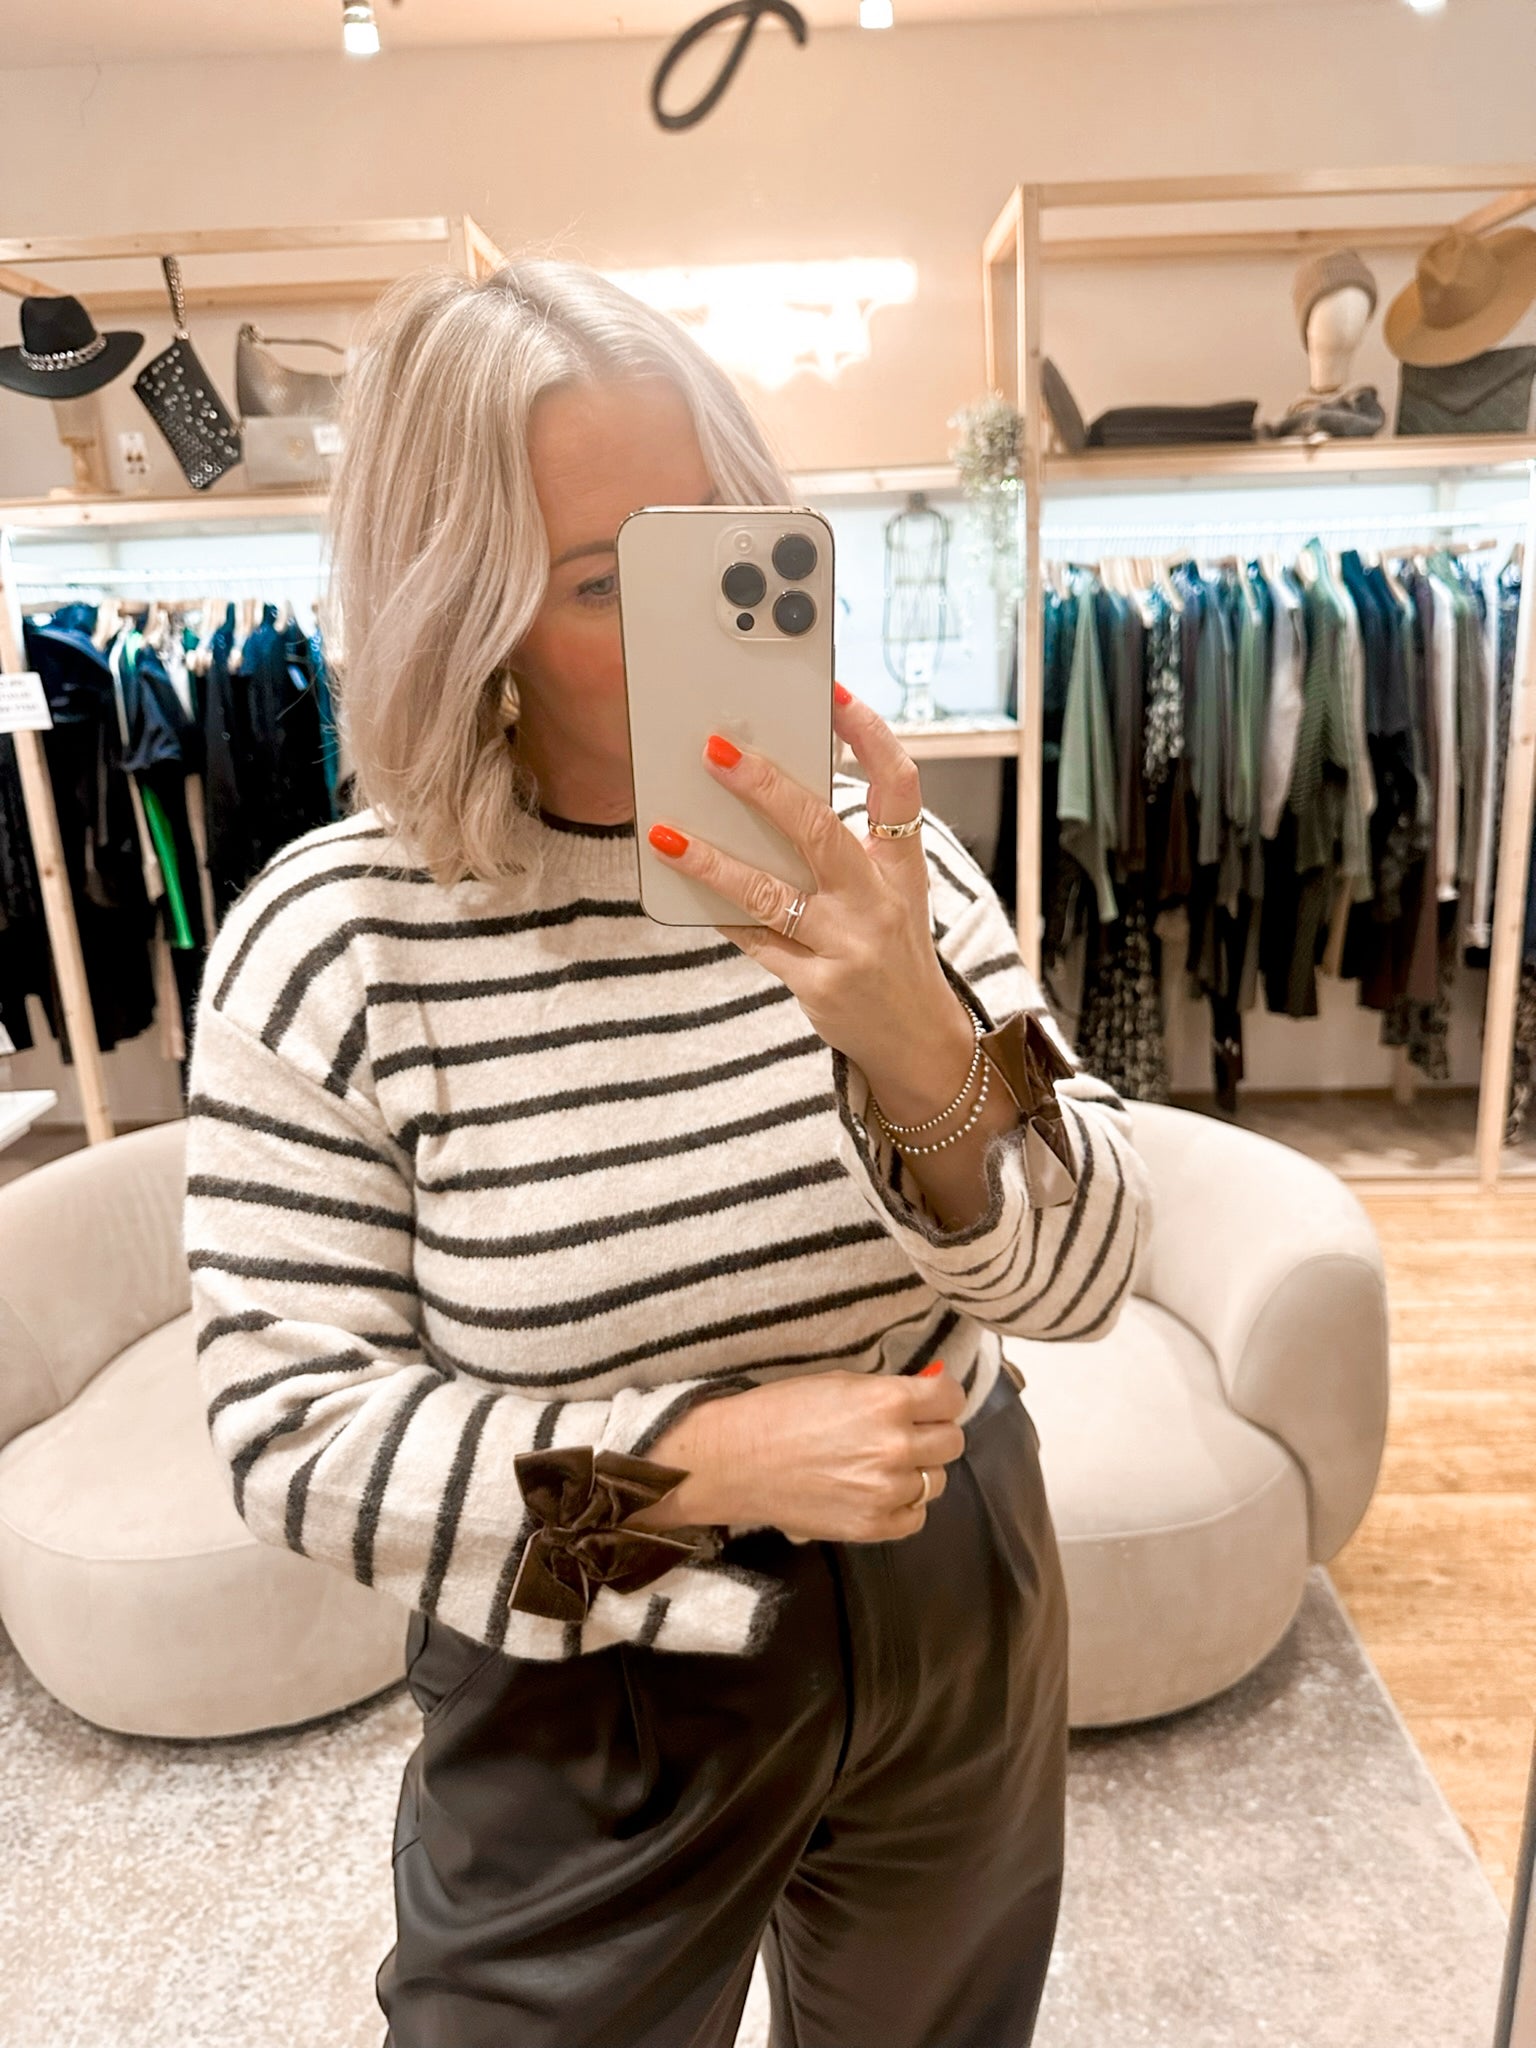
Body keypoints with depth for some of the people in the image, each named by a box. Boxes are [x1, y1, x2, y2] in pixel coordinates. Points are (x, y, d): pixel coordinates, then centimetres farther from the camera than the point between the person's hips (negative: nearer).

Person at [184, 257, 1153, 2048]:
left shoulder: (872, 857, -12)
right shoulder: (332, 946, -20)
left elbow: (1081, 1278, -16)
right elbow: (289, 1428, -16)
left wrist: (918, 1049, -36)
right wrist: (698, 1461, -26)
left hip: (958, 1640, 4)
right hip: (590, 1714, -3)